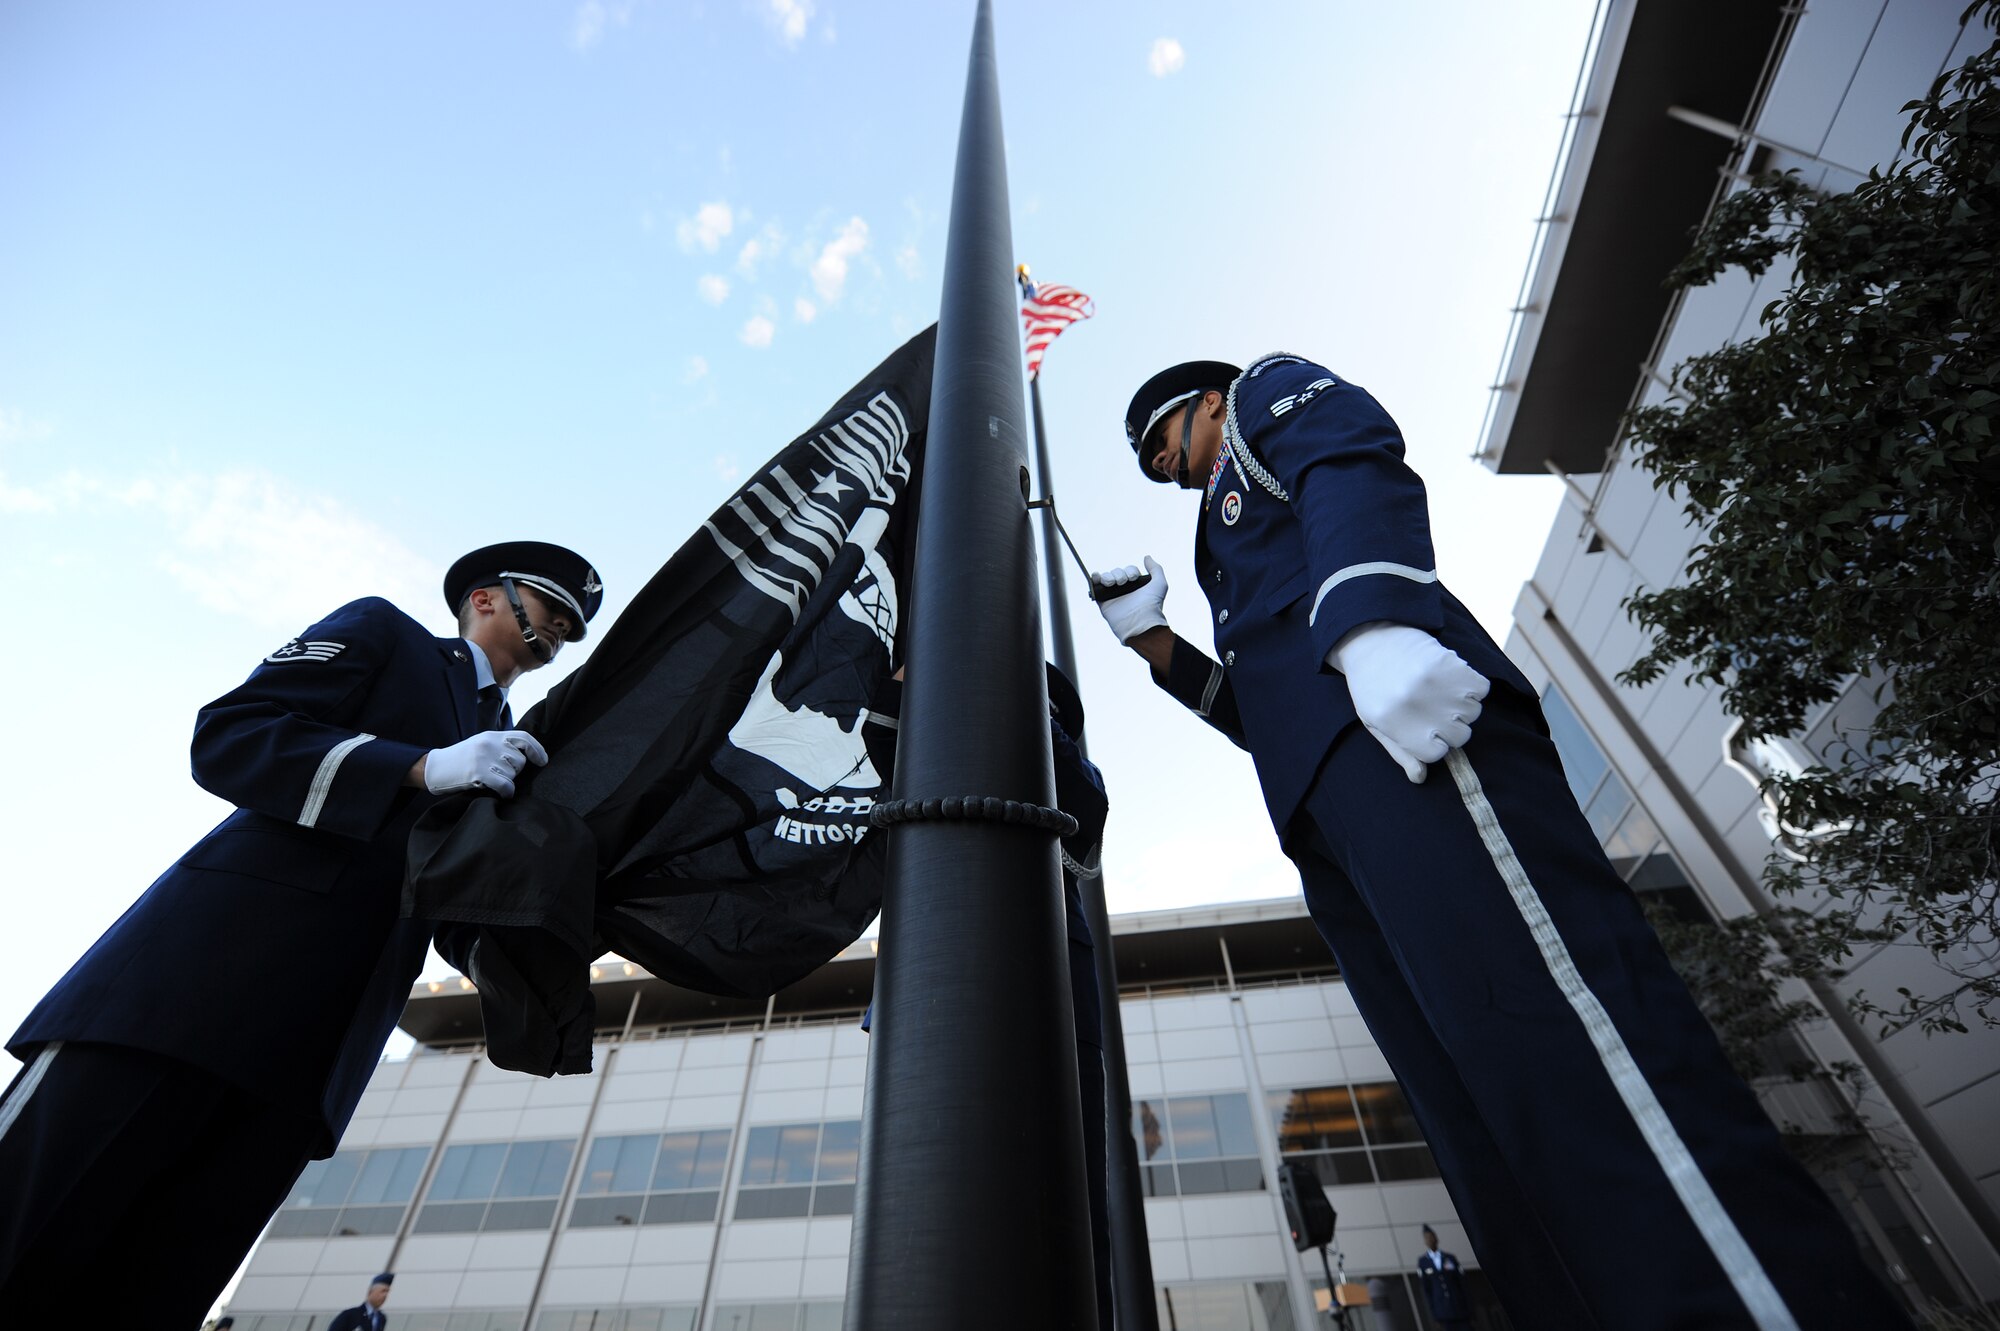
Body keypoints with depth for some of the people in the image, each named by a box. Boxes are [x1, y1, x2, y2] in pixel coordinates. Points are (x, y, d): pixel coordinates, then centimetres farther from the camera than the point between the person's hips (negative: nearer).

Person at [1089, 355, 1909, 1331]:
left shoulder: (1267, 389, 23)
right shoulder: (1231, 547, 42)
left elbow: (1355, 460, -3)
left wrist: (1369, 621, -22)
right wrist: (1154, 642, 23)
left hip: (1383, 706, -8)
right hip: (1329, 822, 8)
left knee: (1539, 1023, -22)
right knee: (1475, 1118, -4)